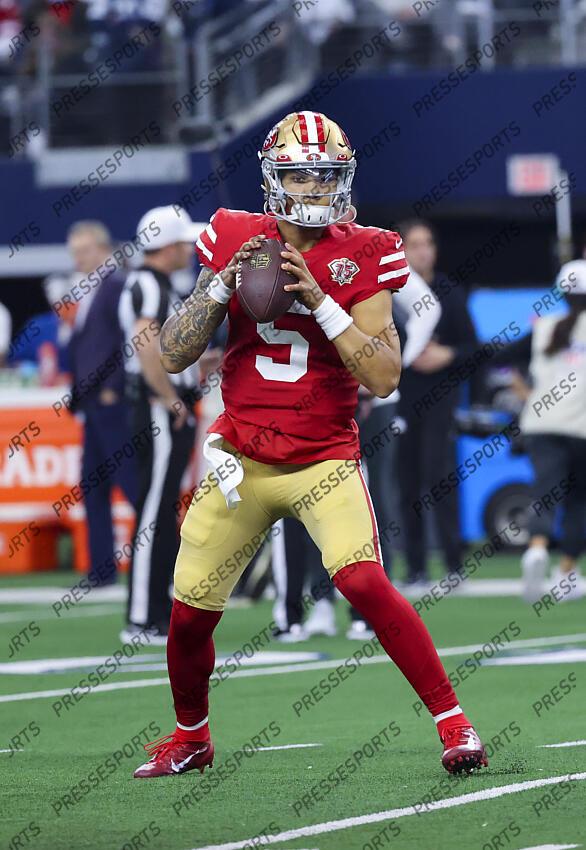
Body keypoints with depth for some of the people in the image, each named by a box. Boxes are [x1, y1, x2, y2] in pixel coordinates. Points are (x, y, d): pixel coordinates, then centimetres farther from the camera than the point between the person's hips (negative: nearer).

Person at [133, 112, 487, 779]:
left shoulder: (361, 257, -6)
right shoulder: (234, 240, 0)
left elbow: (384, 378, -14)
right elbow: (173, 356, 0)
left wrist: (320, 301, -23)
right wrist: (222, 285, -15)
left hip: (325, 461, -3)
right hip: (242, 459, 3)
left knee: (364, 582, -25)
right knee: (189, 613, 4)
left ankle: (452, 722, -13)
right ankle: (190, 737, 31)